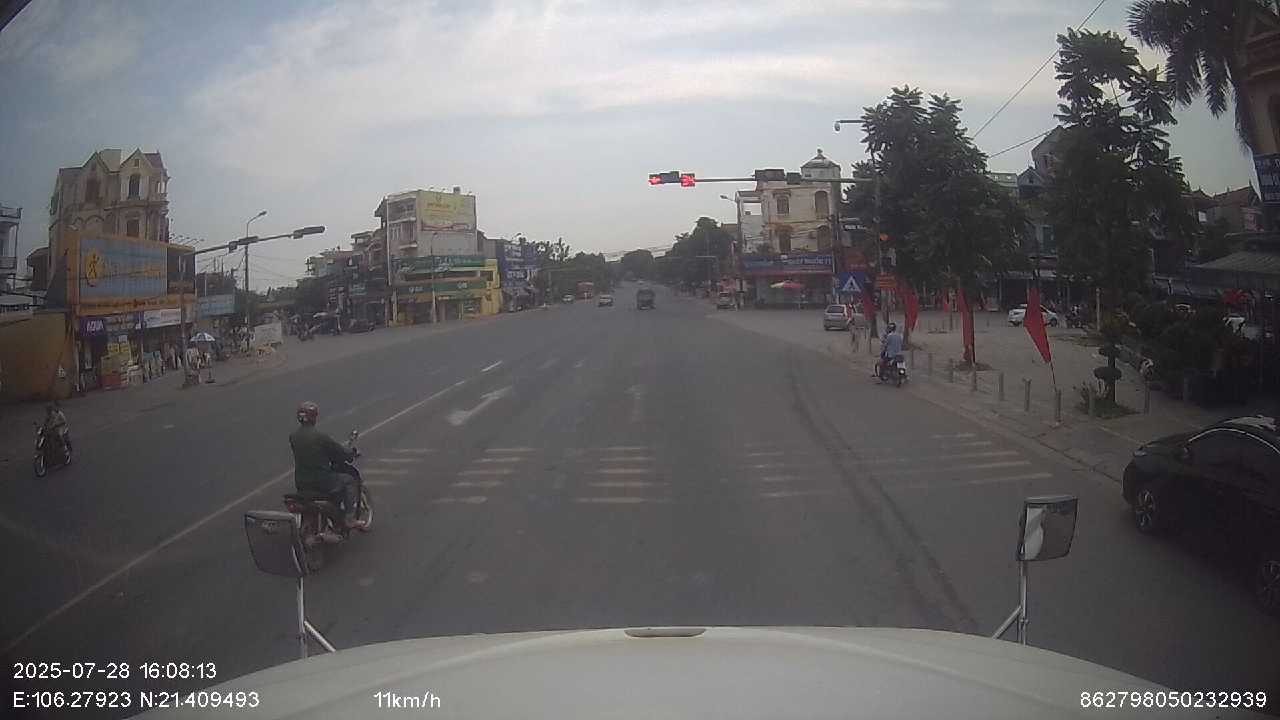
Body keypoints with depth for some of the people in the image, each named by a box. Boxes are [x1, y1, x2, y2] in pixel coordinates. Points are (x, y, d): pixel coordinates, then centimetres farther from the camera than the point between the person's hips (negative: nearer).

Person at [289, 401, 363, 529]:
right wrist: (352, 453, 11)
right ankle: (349, 518, 3)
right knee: (350, 481, 11)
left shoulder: (293, 436, 1)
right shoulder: (320, 435, -19)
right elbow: (339, 452, -11)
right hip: (322, 481, -7)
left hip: (301, 483, 7)